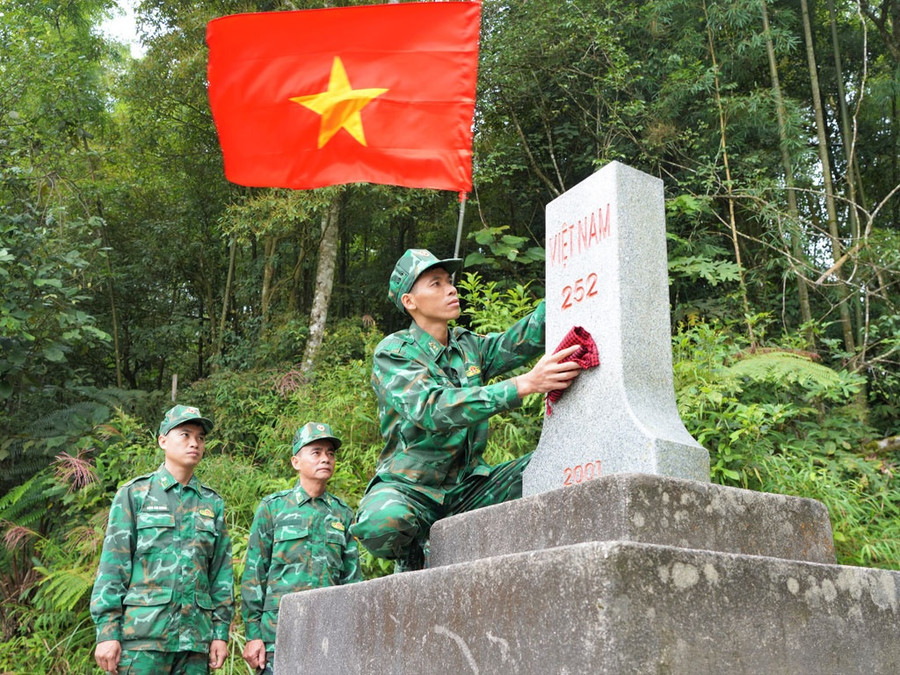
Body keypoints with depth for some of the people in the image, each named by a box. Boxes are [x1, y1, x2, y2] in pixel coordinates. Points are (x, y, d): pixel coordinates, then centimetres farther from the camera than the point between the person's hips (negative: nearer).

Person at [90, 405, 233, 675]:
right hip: (142, 632, -3)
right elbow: (112, 566, -1)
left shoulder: (212, 503, 12)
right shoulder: (134, 494, 3)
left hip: (194, 640, 3)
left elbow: (221, 572, 12)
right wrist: (106, 632, -7)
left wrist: (221, 632, 6)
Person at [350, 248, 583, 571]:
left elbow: (523, 340, -12)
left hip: (467, 489, 5)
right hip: (410, 490, -4)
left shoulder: (469, 346, 7)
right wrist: (525, 384, -38)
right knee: (383, 520, -38)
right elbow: (432, 410, -30)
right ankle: (413, 560, -1)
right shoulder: (393, 353, -11)